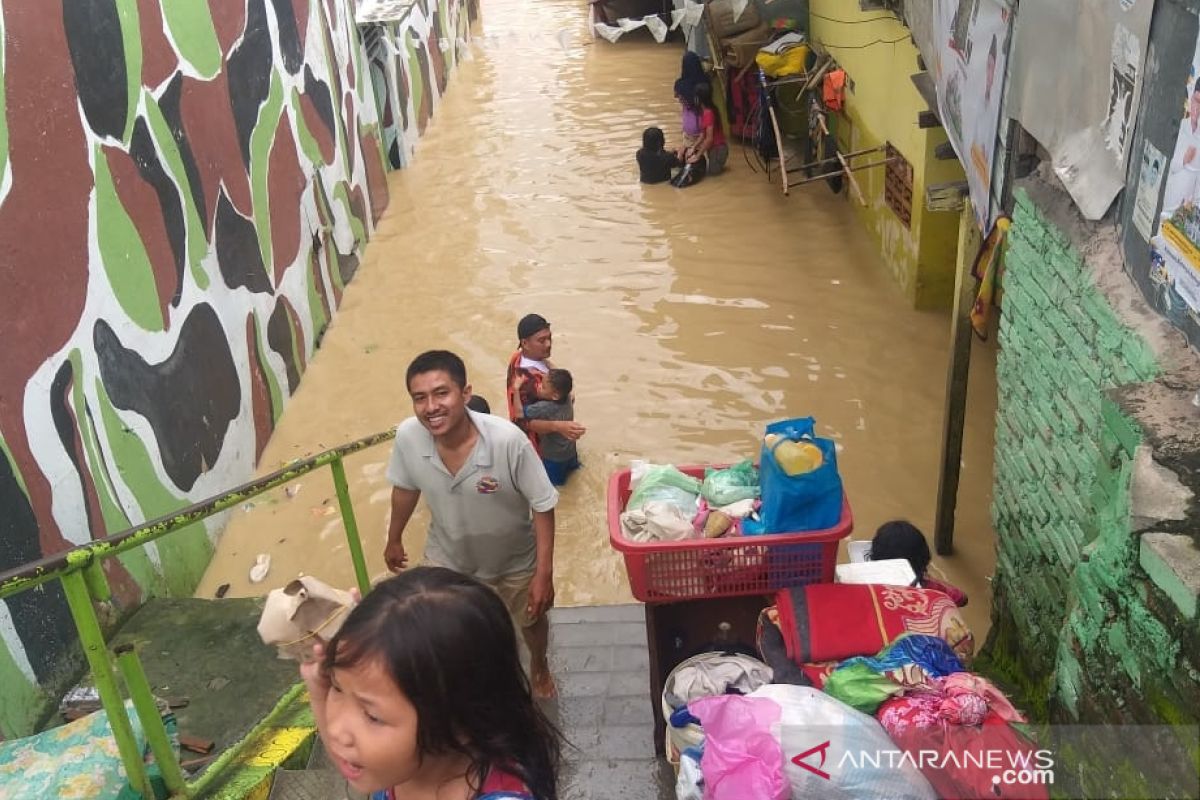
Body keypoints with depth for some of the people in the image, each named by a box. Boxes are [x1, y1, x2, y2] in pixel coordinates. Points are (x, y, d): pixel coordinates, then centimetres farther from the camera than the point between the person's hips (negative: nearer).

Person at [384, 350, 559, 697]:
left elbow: (543, 505, -24)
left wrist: (544, 573, -22)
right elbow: (405, 488, -5)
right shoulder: (407, 437, -27)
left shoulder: (508, 440, -38)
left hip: (514, 561, -1)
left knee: (531, 620, 28)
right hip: (447, 558, 2)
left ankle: (539, 664, 63)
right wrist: (394, 539, 10)